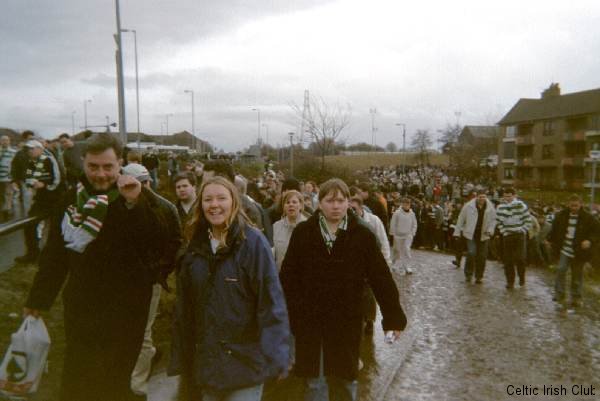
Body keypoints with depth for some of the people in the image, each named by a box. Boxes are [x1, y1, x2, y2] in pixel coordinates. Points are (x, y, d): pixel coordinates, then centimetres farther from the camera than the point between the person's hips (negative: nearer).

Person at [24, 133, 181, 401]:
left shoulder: (140, 197, -10)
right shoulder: (71, 199, 2)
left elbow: (164, 242, -24)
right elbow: (54, 255, 9)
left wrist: (137, 203, -34)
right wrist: (38, 299, 13)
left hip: (126, 310, -3)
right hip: (80, 306, 3)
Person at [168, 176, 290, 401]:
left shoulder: (253, 241, -13)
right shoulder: (196, 245, 3)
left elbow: (271, 300, -15)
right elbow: (184, 306, 6)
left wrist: (276, 356, -19)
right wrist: (181, 357, 8)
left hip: (245, 360, -4)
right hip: (206, 361, 5)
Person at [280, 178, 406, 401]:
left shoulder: (362, 235, -5)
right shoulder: (303, 232, -4)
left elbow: (381, 278, -3)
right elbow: (287, 277, -2)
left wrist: (394, 317, -3)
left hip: (346, 321, 0)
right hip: (309, 320, 0)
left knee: (346, 378, 17)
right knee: (314, 381, 13)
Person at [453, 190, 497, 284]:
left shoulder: (490, 208, 1)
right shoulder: (468, 206, -6)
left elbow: (493, 220, 9)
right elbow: (461, 219, 1)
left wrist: (490, 230, -9)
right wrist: (457, 232, 2)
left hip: (483, 235, 3)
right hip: (471, 234, -2)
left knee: (482, 256, 4)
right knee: (471, 253, -13)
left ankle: (479, 276, 19)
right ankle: (468, 274, 6)